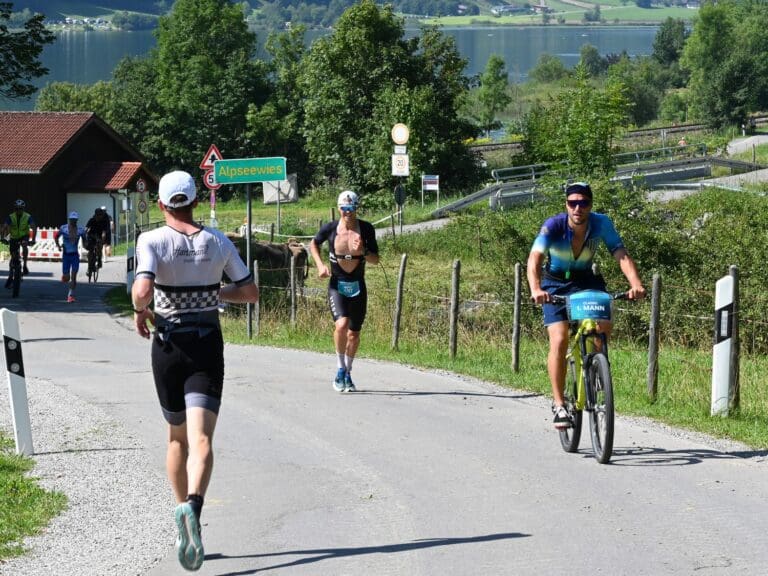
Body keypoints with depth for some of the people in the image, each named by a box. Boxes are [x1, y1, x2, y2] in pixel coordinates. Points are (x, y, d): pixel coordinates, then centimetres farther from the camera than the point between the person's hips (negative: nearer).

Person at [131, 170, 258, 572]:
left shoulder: (152, 241, -7)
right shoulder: (218, 242, 2)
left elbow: (142, 290, -23)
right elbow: (251, 292, 8)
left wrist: (140, 311, -2)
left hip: (168, 344, 0)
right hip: (208, 344, 0)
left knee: (177, 438, 19)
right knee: (200, 439, -12)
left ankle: (182, 510, 21)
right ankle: (193, 504, -38)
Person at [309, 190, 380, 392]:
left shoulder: (366, 229, -6)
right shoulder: (330, 228, -7)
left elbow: (376, 260, -2)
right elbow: (314, 244, 13)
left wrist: (363, 252, -22)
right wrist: (320, 264, -2)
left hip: (358, 286, 2)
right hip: (337, 286, -2)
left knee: (354, 333, 9)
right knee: (341, 324, -24)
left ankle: (347, 375, 28)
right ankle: (340, 370, -8)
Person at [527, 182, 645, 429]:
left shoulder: (601, 223, -21)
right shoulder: (554, 226, -27)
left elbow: (622, 255, -27)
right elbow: (534, 259, -38)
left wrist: (636, 284, -45)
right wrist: (535, 290, -57)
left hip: (587, 280, 2)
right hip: (555, 283, -2)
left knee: (604, 327, -23)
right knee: (559, 341, -17)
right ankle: (558, 404, -9)